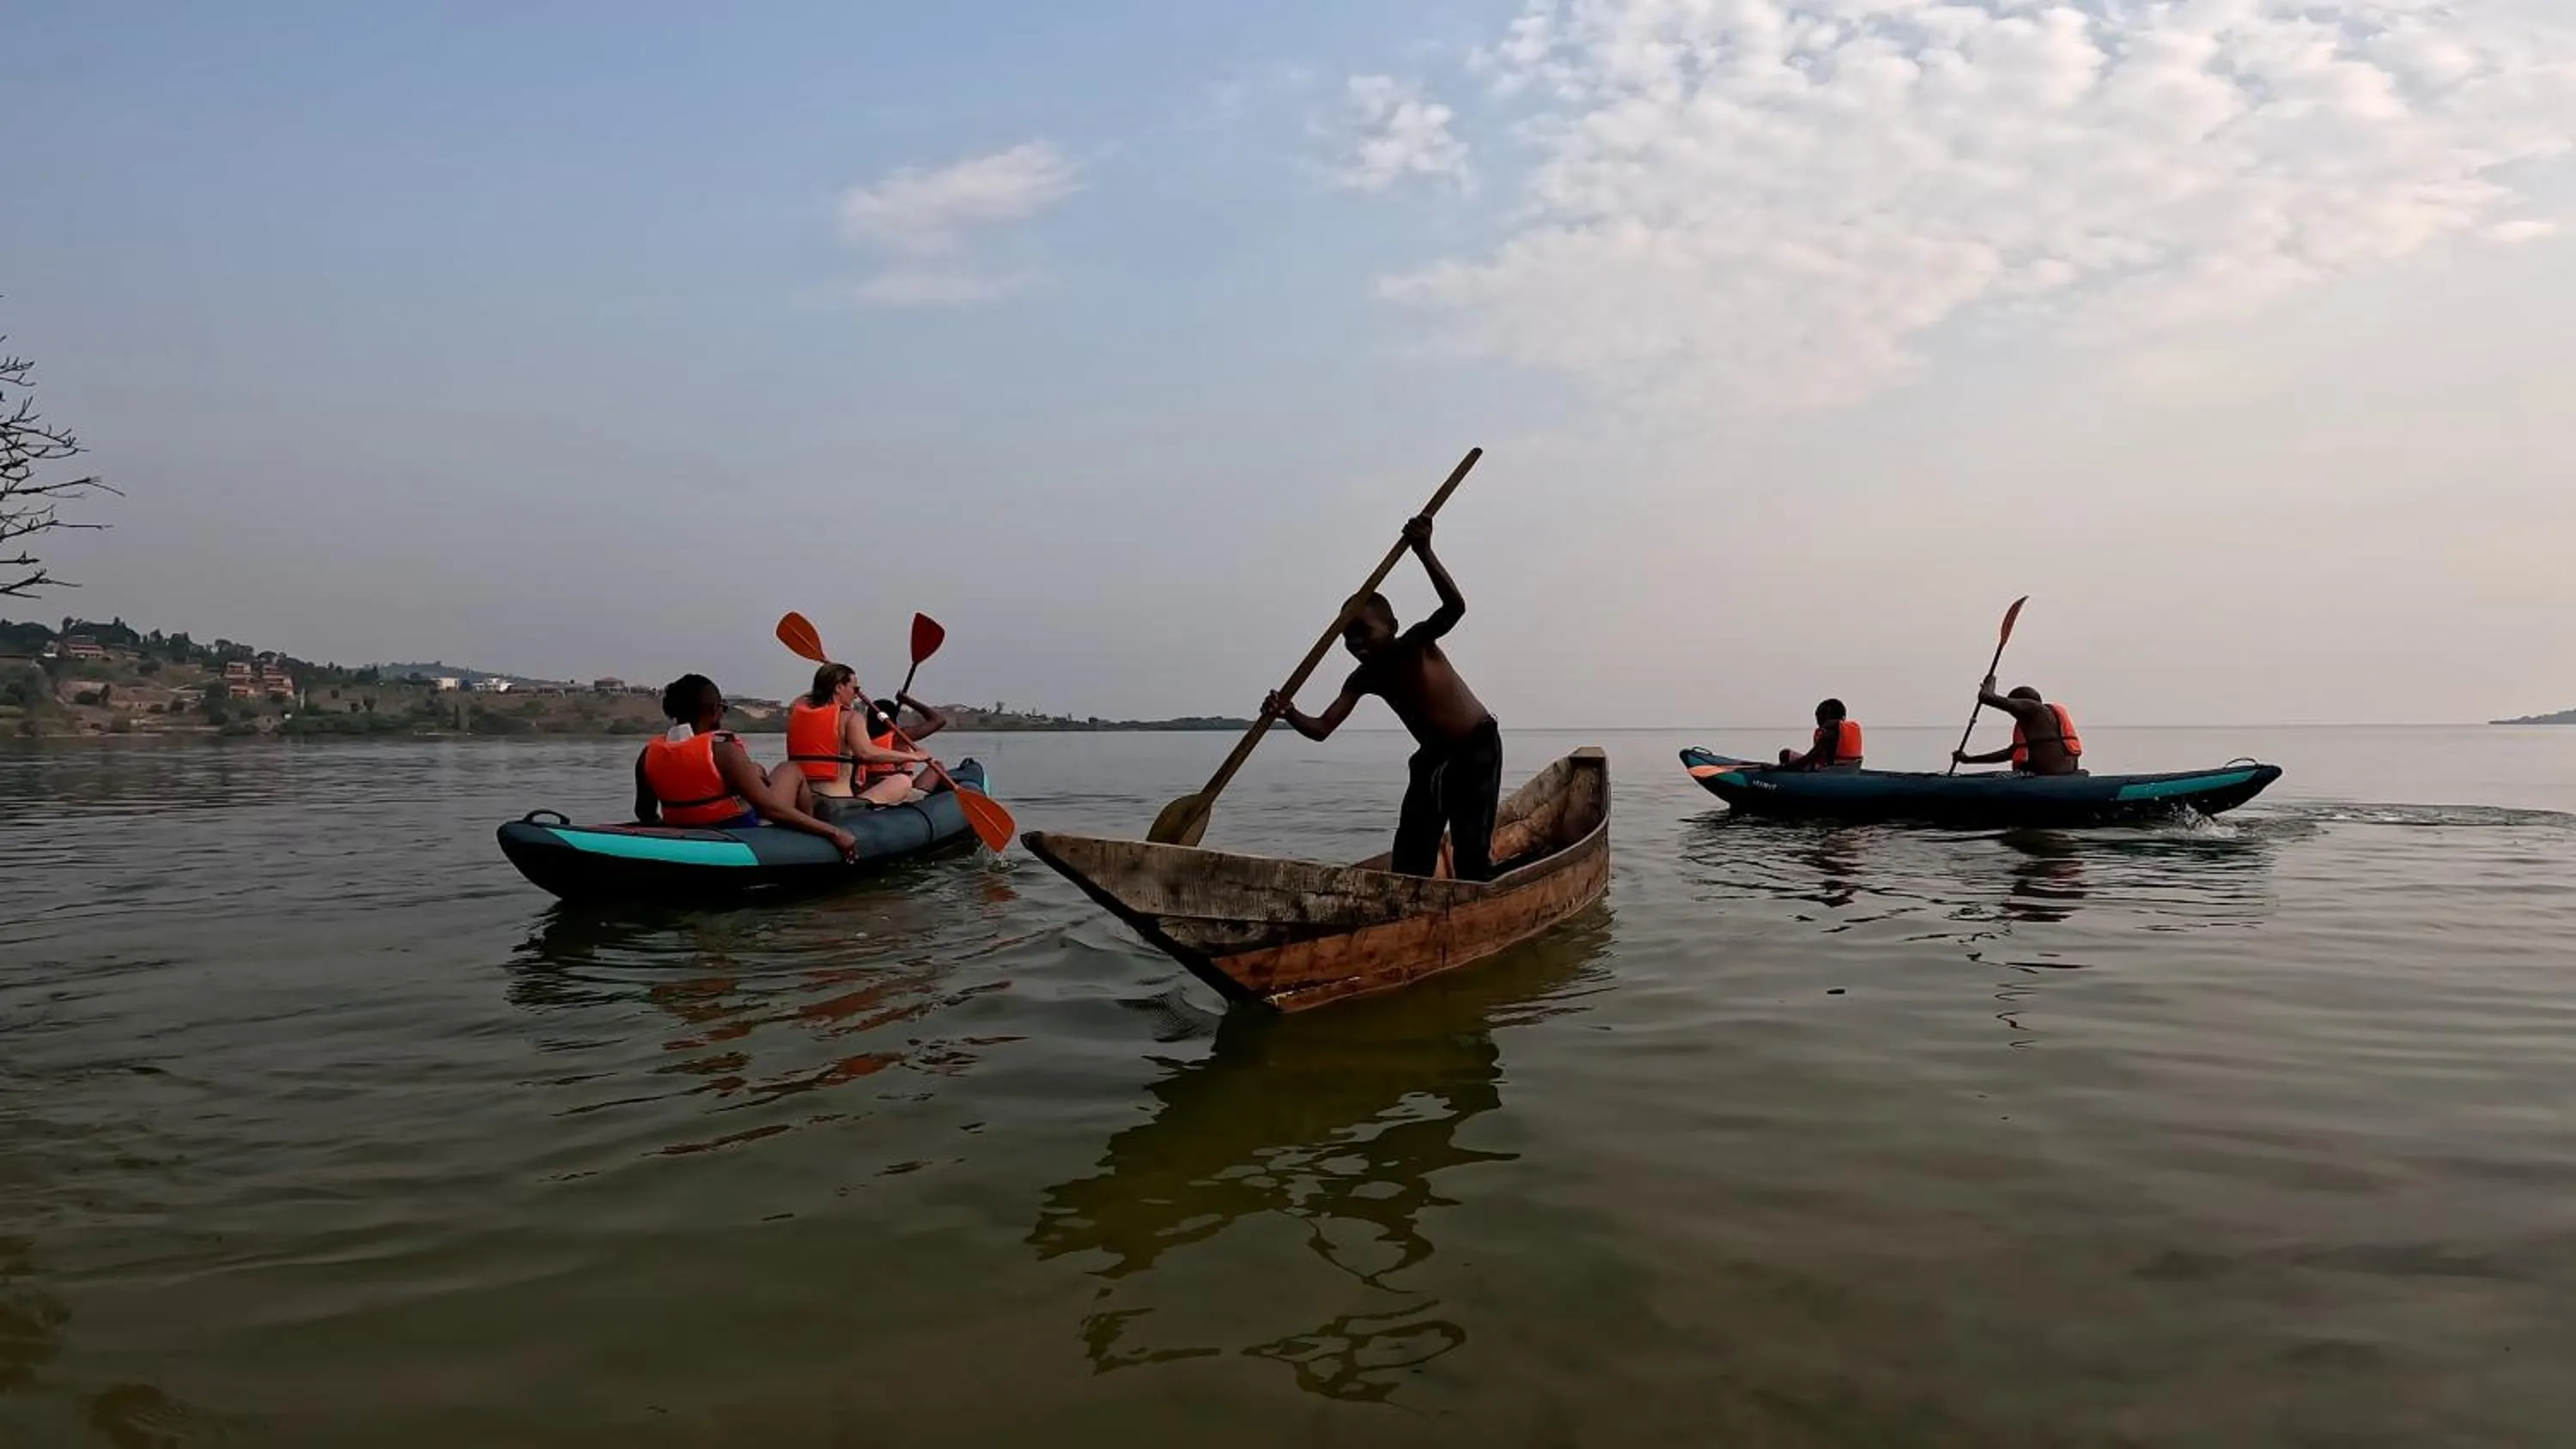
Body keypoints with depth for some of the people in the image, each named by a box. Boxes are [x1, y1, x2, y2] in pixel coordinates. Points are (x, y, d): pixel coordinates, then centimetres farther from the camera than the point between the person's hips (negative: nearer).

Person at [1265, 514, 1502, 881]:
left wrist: (1424, 552, -51)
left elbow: (1454, 607, -40)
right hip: (1432, 756, 6)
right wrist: (1289, 714, -37)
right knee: (1410, 850, 2)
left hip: (1478, 747, -6)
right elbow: (1322, 728, -16)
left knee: (1471, 844, -12)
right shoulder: (1363, 680, -7)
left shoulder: (1419, 644, -20)